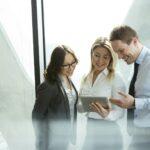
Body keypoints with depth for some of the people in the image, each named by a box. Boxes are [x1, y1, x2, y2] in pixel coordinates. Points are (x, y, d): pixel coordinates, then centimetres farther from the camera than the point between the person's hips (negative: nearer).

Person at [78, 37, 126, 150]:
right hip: (89, 130, 5)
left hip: (108, 132, -4)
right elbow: (79, 107, 7)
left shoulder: (116, 78, -12)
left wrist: (107, 115, -31)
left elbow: (120, 112, -11)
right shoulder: (86, 78, 4)